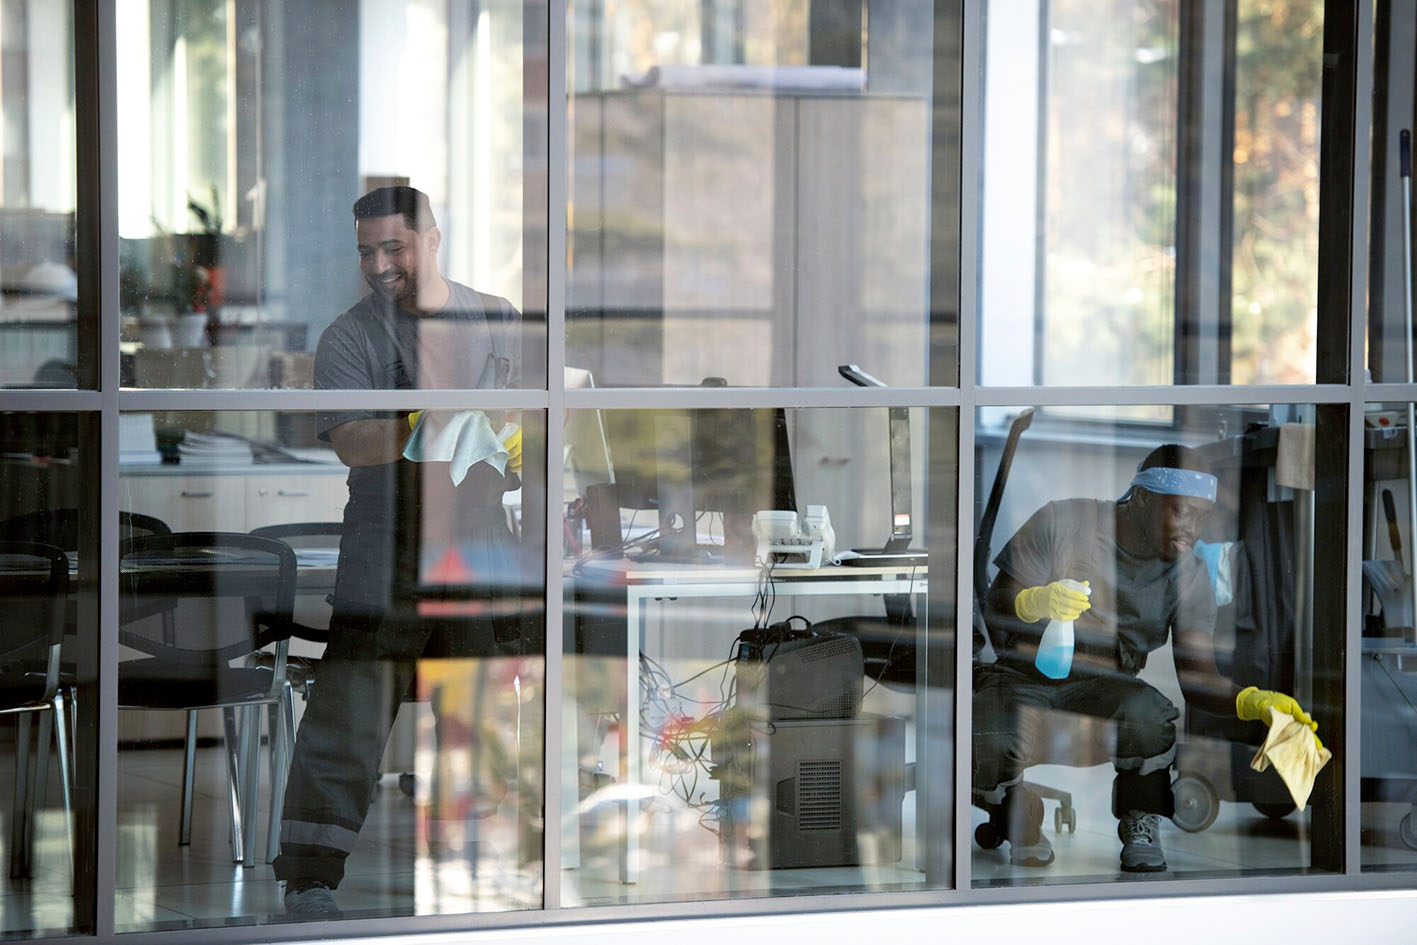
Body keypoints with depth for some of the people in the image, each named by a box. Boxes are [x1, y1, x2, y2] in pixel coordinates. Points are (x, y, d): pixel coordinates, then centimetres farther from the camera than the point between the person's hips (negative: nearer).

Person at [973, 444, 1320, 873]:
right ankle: (1026, 835, 1)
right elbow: (996, 607, -9)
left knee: (1150, 714, -36)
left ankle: (1141, 831, -6)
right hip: (1023, 673, -1)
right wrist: (1036, 603, -34)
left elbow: (1197, 677, -12)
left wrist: (1253, 701, -35)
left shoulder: (1189, 576, -2)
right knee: (989, 749, -36)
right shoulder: (1064, 523, -10)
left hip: (1101, 684, 2)